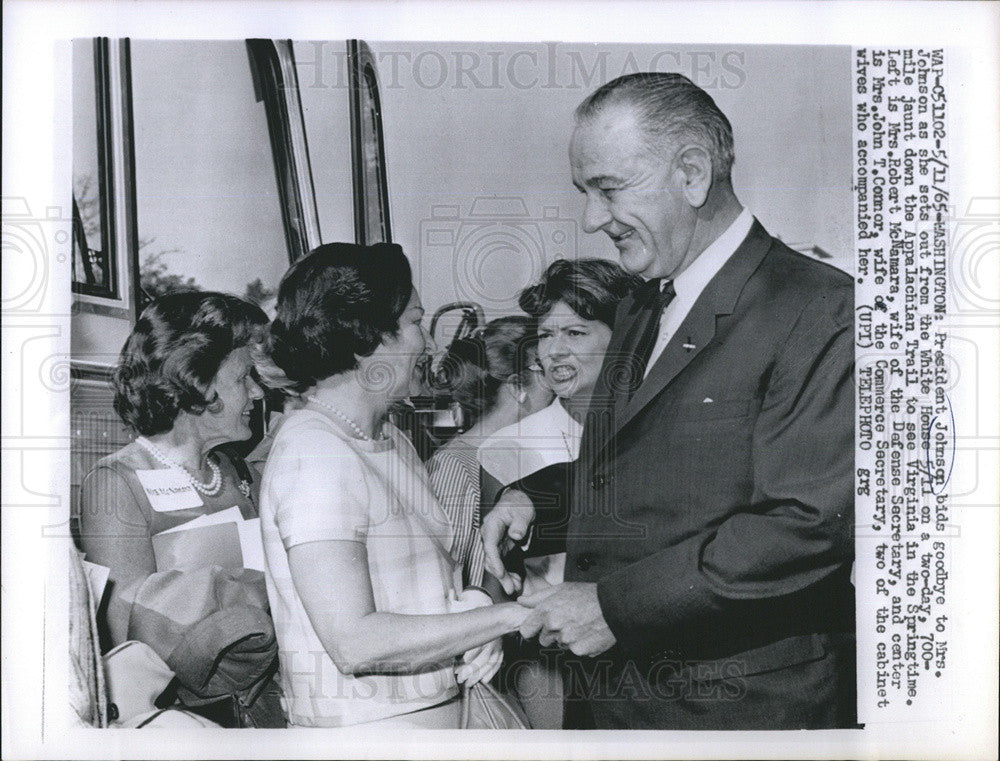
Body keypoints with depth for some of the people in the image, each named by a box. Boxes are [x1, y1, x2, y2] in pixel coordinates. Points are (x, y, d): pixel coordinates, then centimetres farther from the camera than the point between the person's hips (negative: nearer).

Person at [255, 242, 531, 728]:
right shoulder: (314, 452, -19)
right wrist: (511, 616, -21)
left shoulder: (392, 440, 8)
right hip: (362, 724, -7)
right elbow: (354, 642, -25)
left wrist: (476, 619, -11)